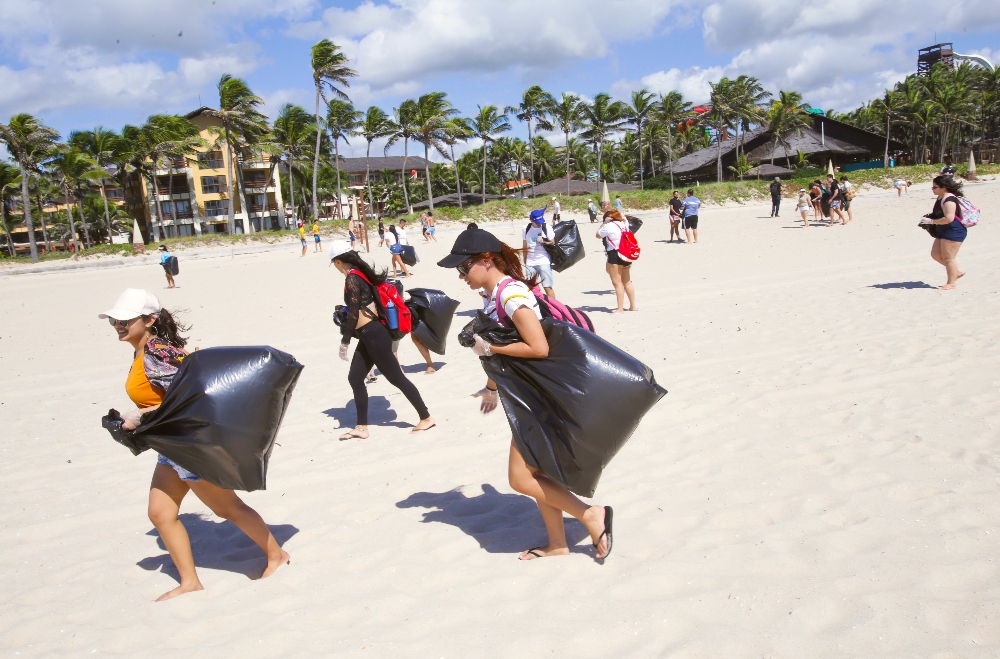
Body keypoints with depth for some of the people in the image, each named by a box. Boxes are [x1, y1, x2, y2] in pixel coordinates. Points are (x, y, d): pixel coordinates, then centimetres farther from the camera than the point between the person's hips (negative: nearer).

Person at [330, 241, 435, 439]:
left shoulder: (352, 278, -16)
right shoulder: (360, 273, 11)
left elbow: (354, 315, -18)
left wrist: (344, 342, -11)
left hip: (374, 335, -10)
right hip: (370, 335, 10)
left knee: (396, 378, -1)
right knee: (354, 378, 11)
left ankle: (426, 418, 9)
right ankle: (362, 427, 18)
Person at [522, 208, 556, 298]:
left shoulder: (547, 228, -5)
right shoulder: (526, 229, 3)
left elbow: (553, 243, 0)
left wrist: (544, 242, -18)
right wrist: (525, 262, 15)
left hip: (544, 262, -3)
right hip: (530, 263, 3)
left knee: (548, 287, -8)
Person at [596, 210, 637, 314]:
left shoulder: (608, 226, -12)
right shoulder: (624, 223, 9)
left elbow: (598, 235, 0)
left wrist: (604, 223, 2)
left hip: (614, 256, -8)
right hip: (626, 255, 8)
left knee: (617, 283, -5)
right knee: (627, 282, 16)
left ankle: (620, 309, -6)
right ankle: (633, 306, 22)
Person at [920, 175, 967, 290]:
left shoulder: (949, 200, -21)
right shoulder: (941, 198, 11)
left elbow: (949, 218, -31)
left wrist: (931, 221, -23)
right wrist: (929, 217, 7)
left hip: (954, 232, -11)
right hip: (944, 231, 11)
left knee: (948, 257, -4)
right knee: (935, 254, 12)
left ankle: (951, 283, 5)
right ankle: (957, 272, 24)